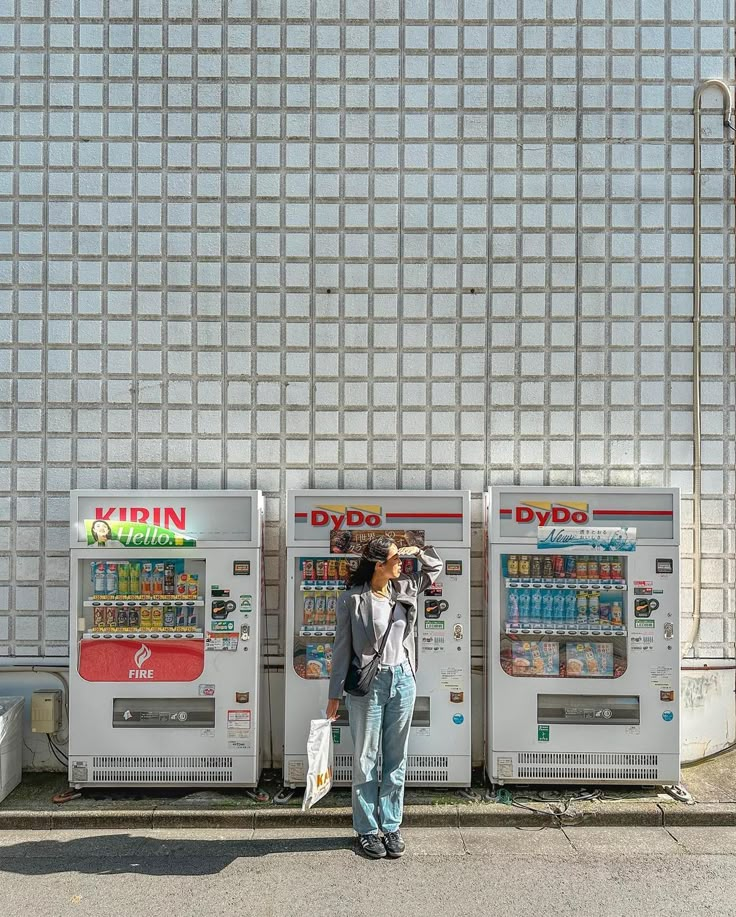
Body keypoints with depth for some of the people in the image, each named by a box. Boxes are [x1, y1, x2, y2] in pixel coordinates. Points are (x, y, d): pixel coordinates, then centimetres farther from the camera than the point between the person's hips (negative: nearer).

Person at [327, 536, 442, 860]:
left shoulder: (405, 589, 4)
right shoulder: (353, 599, -9)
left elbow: (435, 566, 21)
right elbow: (342, 648, -5)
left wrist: (417, 550, 1)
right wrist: (335, 694, -5)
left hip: (402, 680, 5)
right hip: (368, 684, -4)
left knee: (396, 759, 13)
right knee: (366, 759, 7)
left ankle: (391, 827, 26)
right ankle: (367, 831, 21)